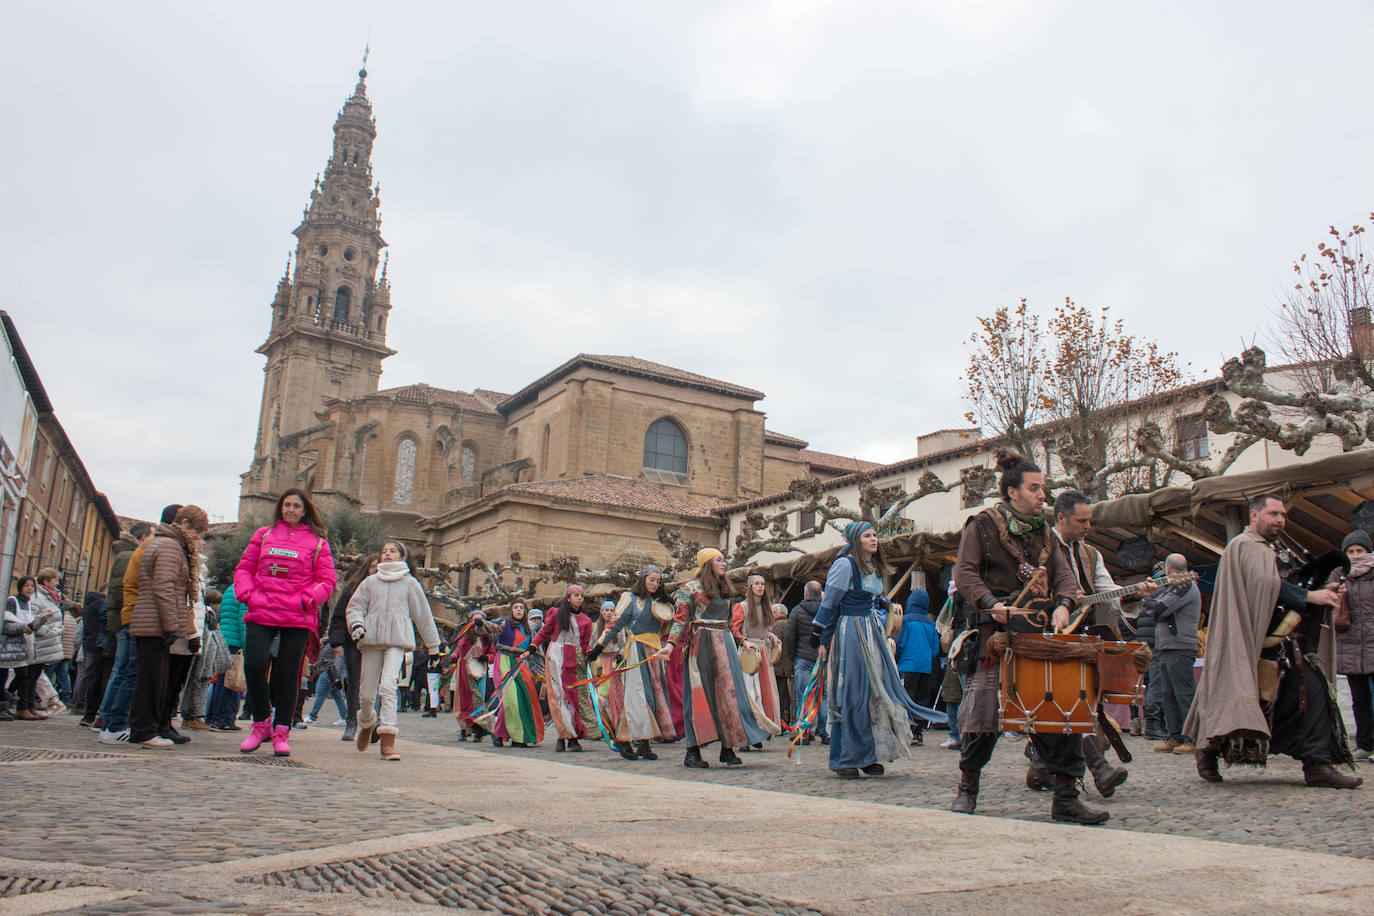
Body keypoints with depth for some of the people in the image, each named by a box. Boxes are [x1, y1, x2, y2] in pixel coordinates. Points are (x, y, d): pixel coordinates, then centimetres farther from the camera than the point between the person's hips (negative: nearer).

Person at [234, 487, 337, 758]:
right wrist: (247, 594, -2)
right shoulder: (263, 535, 15)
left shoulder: (317, 542, 9)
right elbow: (244, 569, 16)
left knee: (288, 672, 1)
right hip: (260, 614, 2)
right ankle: (261, 724, 11)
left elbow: (327, 580, 6)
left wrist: (306, 599, -10)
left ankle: (282, 731, 11)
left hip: (297, 618, -1)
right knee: (253, 665, -10)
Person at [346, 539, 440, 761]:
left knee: (388, 686, -20)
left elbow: (423, 615, 16)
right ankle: (367, 722, 37)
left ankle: (387, 742, -19)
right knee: (365, 692, 4)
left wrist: (433, 647, 18)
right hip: (372, 638, 2)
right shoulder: (370, 582, 17)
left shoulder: (410, 582, 13)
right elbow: (355, 606, 15)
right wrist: (357, 624, -8)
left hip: (398, 638, -2)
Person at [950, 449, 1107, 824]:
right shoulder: (982, 525, 1)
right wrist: (992, 604, -22)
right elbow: (965, 572, -6)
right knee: (983, 707, -1)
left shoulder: (1044, 531, 18)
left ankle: (1066, 797, 3)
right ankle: (967, 788, 17)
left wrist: (1063, 605, -10)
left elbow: (1063, 573, 10)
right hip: (995, 633, -5)